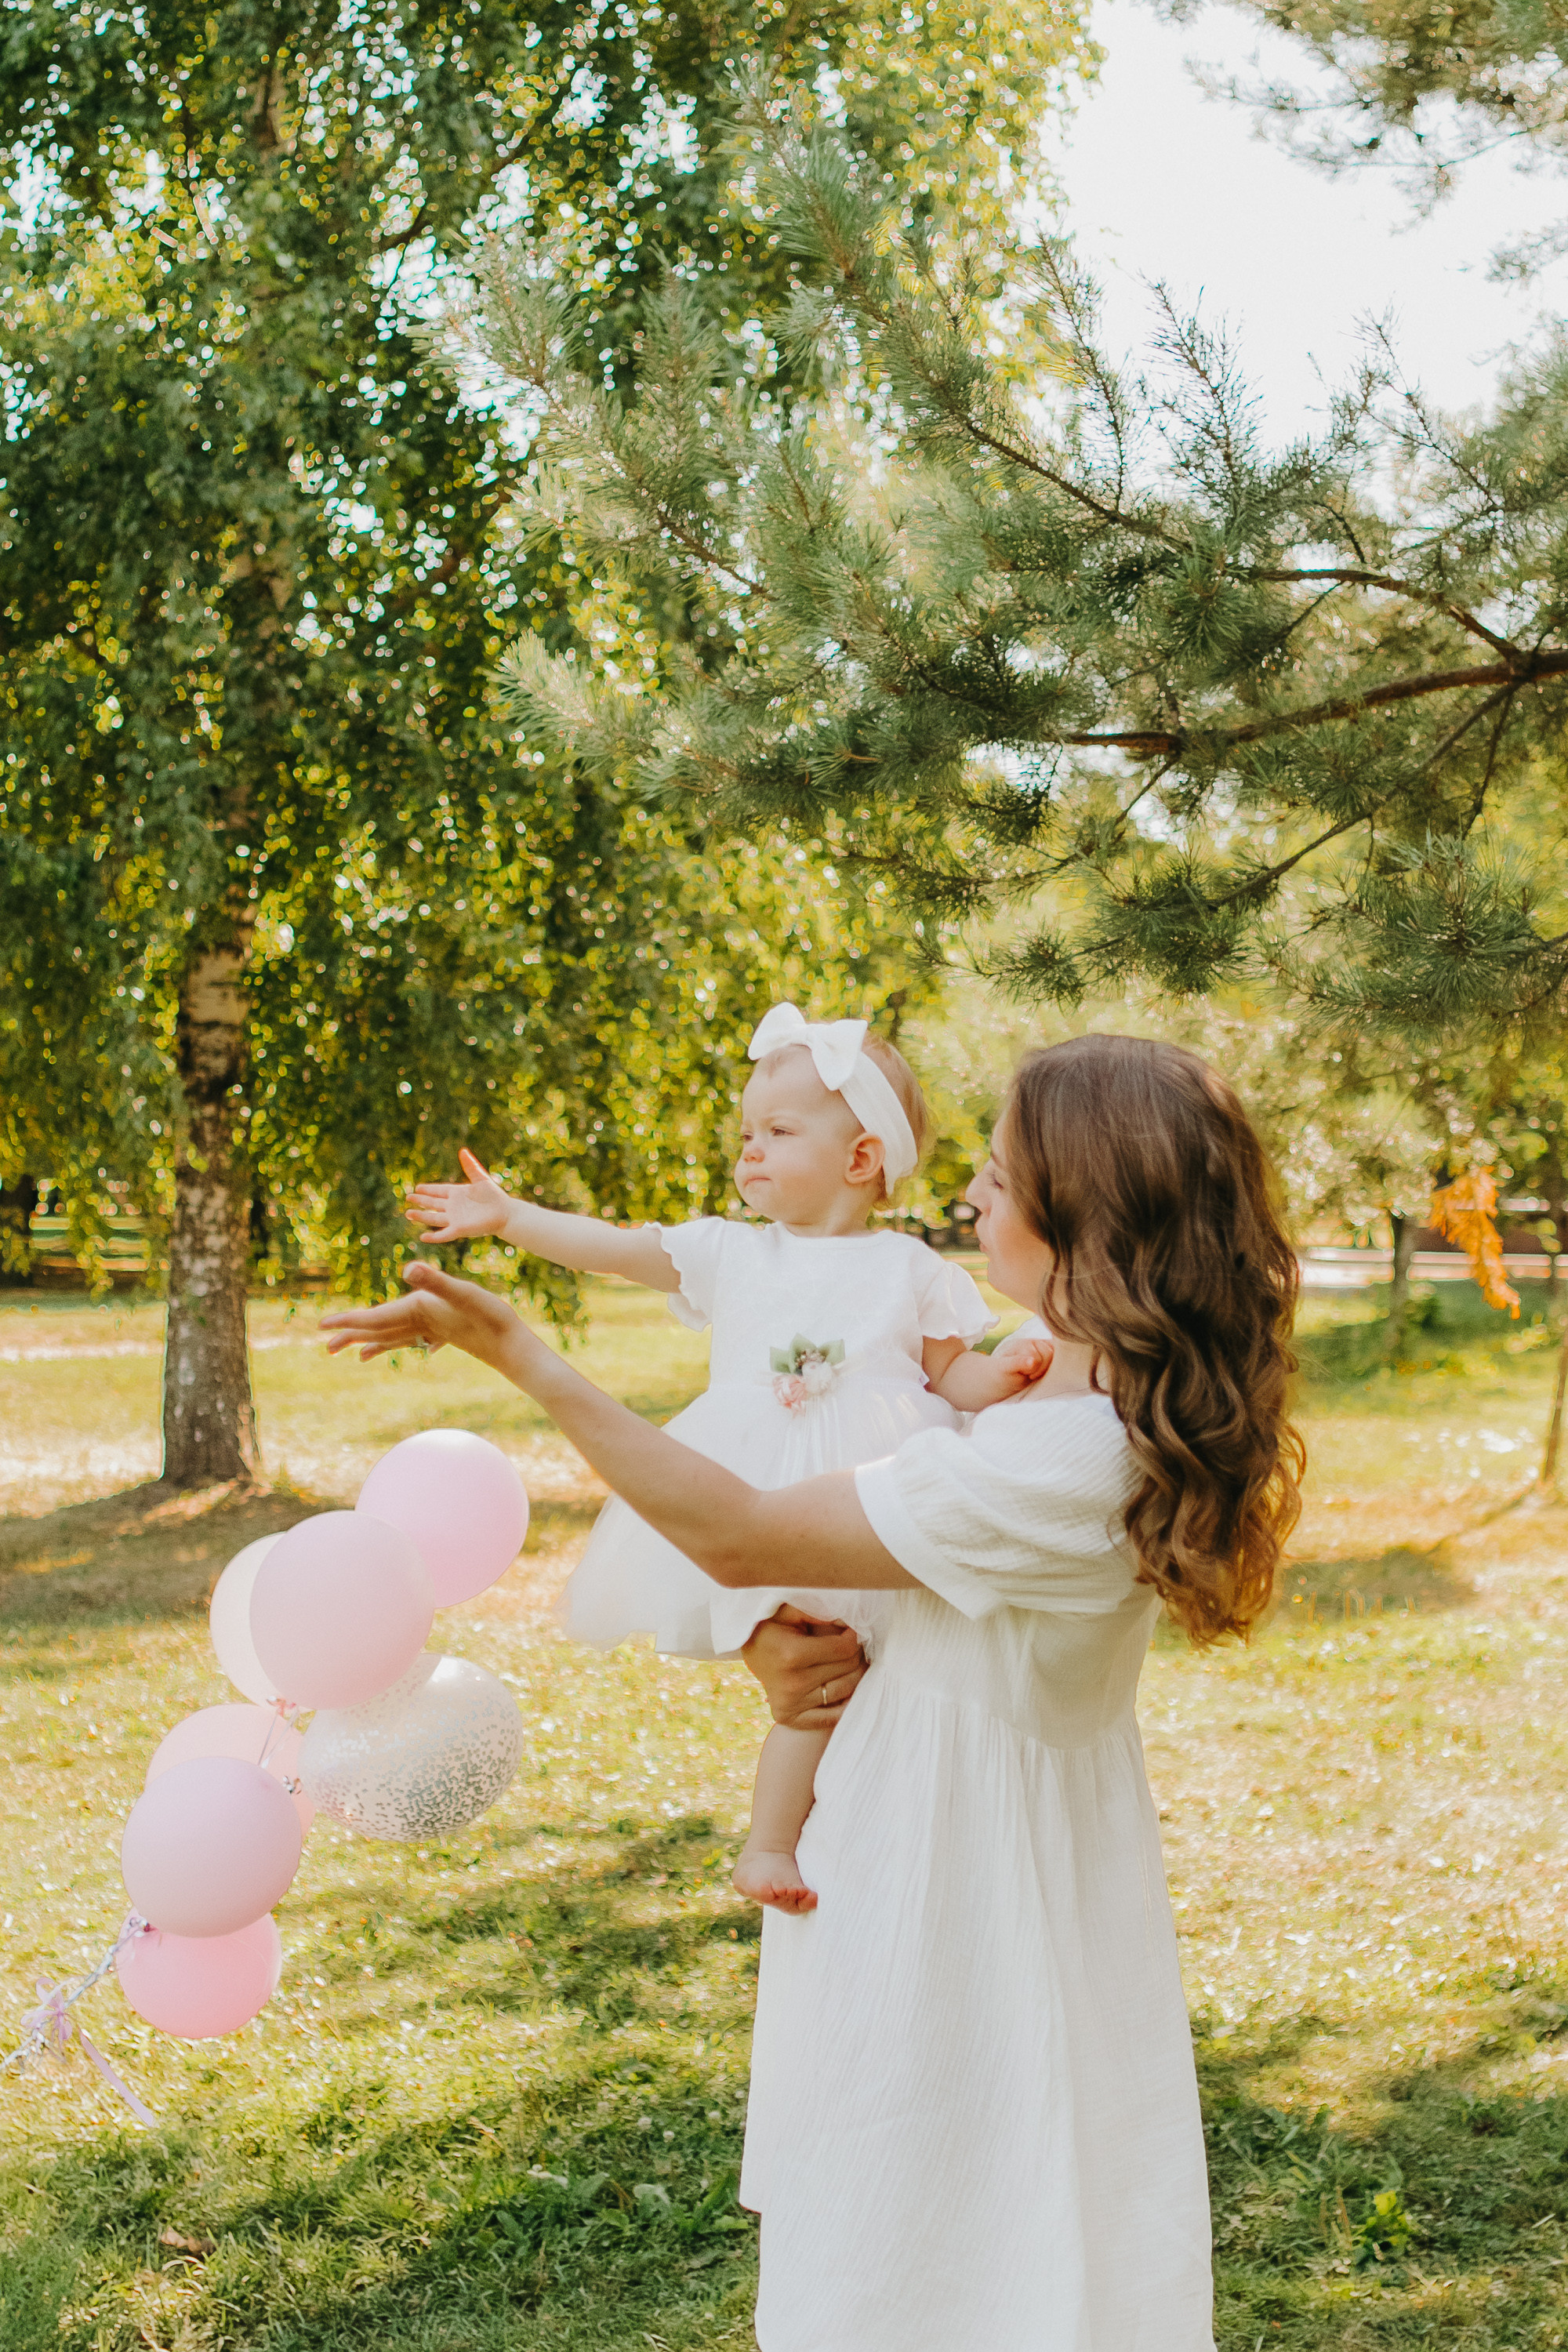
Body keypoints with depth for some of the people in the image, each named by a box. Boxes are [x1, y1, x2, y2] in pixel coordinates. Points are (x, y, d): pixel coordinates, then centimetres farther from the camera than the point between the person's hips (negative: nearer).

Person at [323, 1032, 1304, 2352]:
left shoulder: (1053, 1464, -31)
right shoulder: (1144, 1419, -1)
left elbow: (732, 1536, -23)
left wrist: (511, 1351, -21)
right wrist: (778, 1639, -10)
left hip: (954, 1907, -9)